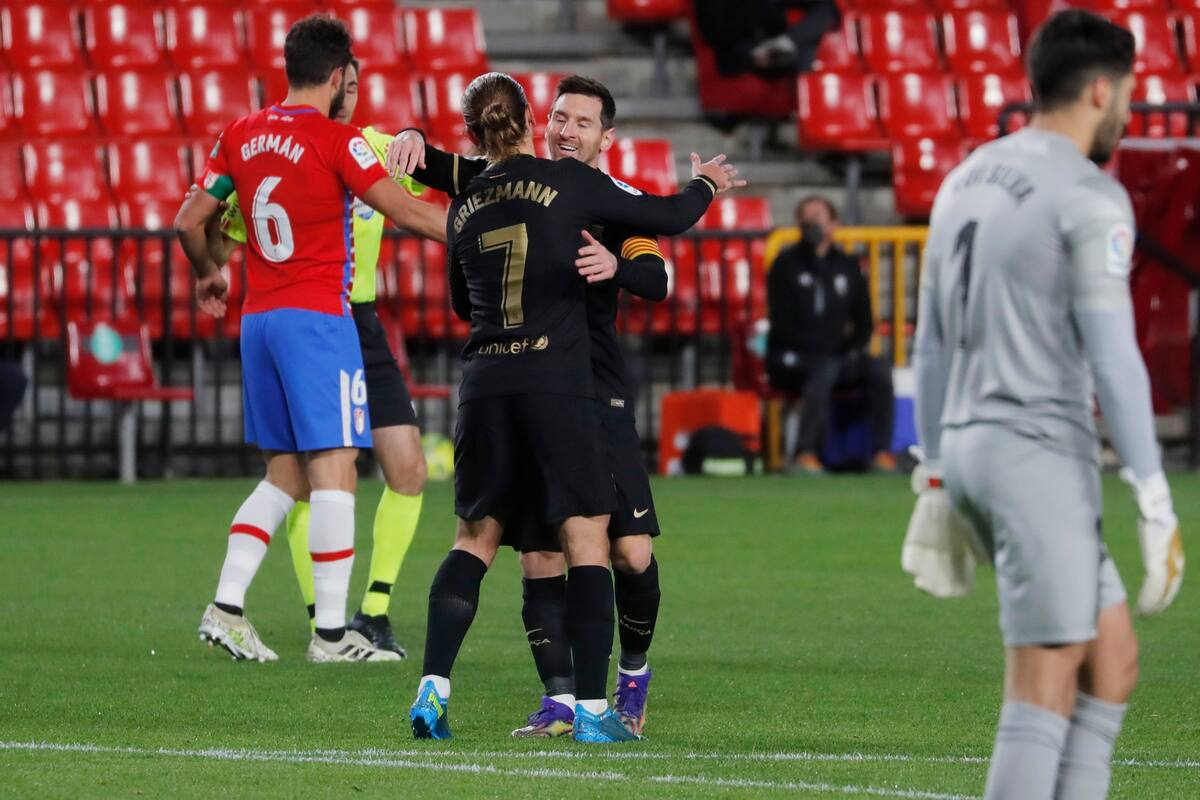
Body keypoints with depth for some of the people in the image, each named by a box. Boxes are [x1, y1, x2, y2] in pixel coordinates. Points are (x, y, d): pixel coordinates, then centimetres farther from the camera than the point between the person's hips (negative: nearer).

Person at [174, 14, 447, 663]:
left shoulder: (242, 136, 9)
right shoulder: (336, 141, -10)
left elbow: (190, 222, 14)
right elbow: (406, 212, -12)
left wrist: (208, 275, 33)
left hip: (258, 317, 7)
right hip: (318, 317, -7)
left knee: (284, 475, 14)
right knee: (333, 470, -6)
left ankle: (226, 607, 5)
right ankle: (331, 632, -9)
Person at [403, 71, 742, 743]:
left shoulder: (466, 204, 11)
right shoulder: (569, 182, -1)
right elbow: (667, 217, 5)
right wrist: (705, 186, 26)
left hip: (484, 381, 4)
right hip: (557, 379, -4)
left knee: (476, 536, 12)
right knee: (588, 536, 1)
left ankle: (433, 689, -2)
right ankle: (592, 708, -4)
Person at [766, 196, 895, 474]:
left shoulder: (848, 266, 14)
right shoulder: (787, 266, 2)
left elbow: (864, 323, 16)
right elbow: (783, 326, -5)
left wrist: (852, 347, -6)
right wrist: (827, 348, -15)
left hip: (838, 357, 4)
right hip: (791, 359, -4)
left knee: (879, 369, -22)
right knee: (825, 370, -37)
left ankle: (882, 452, -28)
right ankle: (806, 454, -43)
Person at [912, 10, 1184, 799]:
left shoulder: (966, 180, 15)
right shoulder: (1089, 198, -10)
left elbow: (932, 345, 19)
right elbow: (1113, 359, -16)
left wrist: (937, 479, 25)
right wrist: (1156, 505, -14)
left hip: (969, 445, 9)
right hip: (1039, 453, -9)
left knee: (1113, 660, 14)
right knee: (1046, 691, -7)